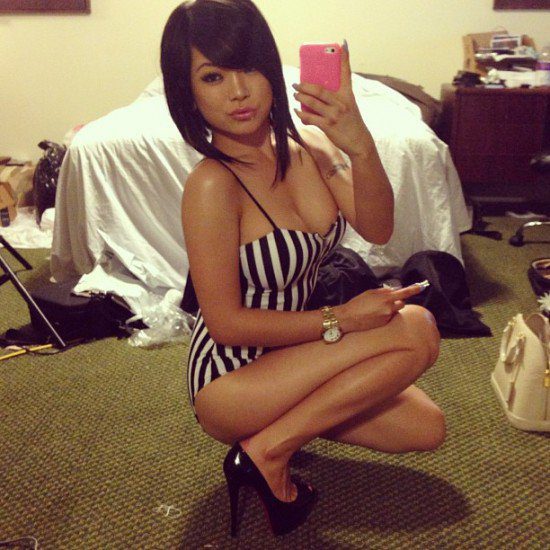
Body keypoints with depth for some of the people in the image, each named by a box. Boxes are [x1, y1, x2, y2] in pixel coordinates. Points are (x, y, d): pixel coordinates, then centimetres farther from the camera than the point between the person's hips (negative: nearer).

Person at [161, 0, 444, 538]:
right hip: (228, 379, -7)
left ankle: (289, 413, 11)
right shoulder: (211, 185, -24)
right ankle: (268, 450, -11)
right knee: (417, 331, -19)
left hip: (289, 348, 7)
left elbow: (376, 229, -17)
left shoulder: (305, 145, -5)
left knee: (426, 427, 3)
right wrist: (338, 320, -18)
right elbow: (226, 323, -21)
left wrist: (360, 145, -34)